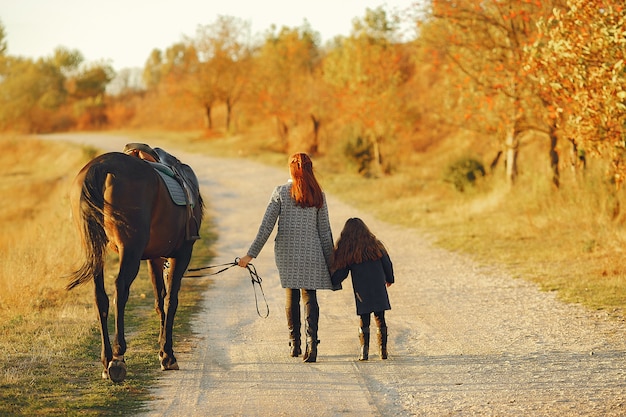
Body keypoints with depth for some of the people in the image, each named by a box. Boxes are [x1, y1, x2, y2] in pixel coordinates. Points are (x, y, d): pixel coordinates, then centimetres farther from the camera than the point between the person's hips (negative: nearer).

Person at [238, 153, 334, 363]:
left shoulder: (280, 192, -3)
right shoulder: (318, 195, 2)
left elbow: (266, 226, -7)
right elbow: (324, 230, 4)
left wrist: (251, 254, -5)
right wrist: (330, 260, 10)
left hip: (287, 252, 0)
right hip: (312, 253, 0)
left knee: (291, 295, 14)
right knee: (309, 295, -1)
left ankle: (294, 344, 19)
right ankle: (311, 343, -18)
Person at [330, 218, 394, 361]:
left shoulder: (346, 251, -1)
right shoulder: (376, 245, 3)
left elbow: (341, 272, 0)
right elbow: (387, 264, 9)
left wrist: (333, 283, 16)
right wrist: (389, 279, 25)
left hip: (361, 291, -1)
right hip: (379, 289, 1)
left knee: (364, 321, 4)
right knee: (380, 319, 8)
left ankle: (364, 350, -6)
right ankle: (383, 350, 8)